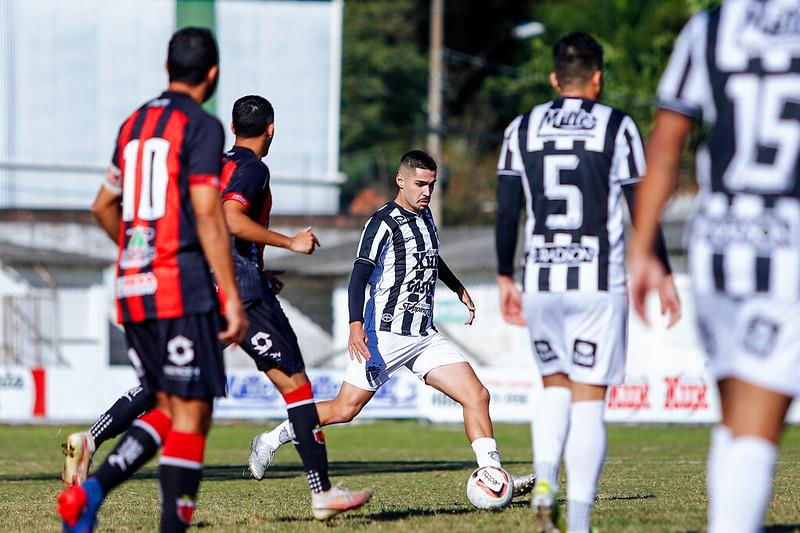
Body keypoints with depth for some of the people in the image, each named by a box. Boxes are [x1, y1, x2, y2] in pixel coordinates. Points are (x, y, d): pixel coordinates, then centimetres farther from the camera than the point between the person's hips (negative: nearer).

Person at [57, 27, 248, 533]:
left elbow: (104, 206, 25)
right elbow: (208, 215, -15)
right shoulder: (201, 126, -7)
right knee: (192, 414, -3)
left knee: (167, 411, 13)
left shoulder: (133, 125, 15)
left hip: (132, 287, 7)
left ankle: (92, 490, -6)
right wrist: (232, 297, -14)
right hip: (183, 286, -7)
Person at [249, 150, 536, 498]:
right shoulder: (384, 222, -10)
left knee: (476, 394, -7)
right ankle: (271, 440, 15)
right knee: (345, 409, -4)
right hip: (386, 335, -7)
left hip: (424, 336, 7)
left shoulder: (425, 217, 14)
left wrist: (458, 289, 40)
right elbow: (359, 276, -15)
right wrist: (356, 326, -25)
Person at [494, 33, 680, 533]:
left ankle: (545, 481, -2)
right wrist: (663, 275, 6)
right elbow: (642, 209, -3)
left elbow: (506, 211, 5)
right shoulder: (617, 127, -2)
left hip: (540, 280, 3)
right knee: (588, 400, 1)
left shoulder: (522, 130, 6)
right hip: (599, 283, -3)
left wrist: (505, 279, 15)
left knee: (556, 386, 20)